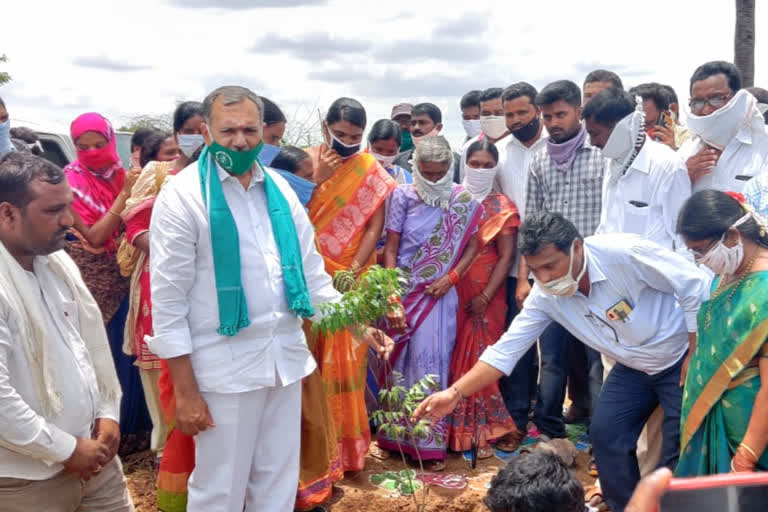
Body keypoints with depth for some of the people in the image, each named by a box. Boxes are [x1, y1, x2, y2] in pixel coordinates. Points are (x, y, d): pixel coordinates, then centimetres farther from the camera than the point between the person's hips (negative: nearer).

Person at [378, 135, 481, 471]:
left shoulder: (464, 200, -1)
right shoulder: (403, 196, -2)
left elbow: (472, 245, 4)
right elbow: (391, 248, -2)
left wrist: (450, 278, -10)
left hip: (439, 292, -1)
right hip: (403, 291, 1)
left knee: (431, 360, -2)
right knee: (399, 360, 7)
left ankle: (430, 442, 6)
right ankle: (396, 435, 21)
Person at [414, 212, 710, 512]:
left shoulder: (624, 253, -33)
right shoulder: (545, 295, -15)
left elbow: (695, 285, -24)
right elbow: (507, 349, -14)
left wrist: (695, 355, -20)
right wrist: (454, 393, -23)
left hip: (681, 361, -5)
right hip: (634, 368, 5)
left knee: (681, 448, -8)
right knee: (605, 432, 0)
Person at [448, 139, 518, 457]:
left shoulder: (502, 208, 2)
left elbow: (506, 257, -2)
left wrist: (486, 296, -10)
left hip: (485, 295, -2)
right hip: (451, 291, 2)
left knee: (480, 358, -1)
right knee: (452, 356, 2)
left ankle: (480, 432, 10)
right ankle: (452, 428, 15)